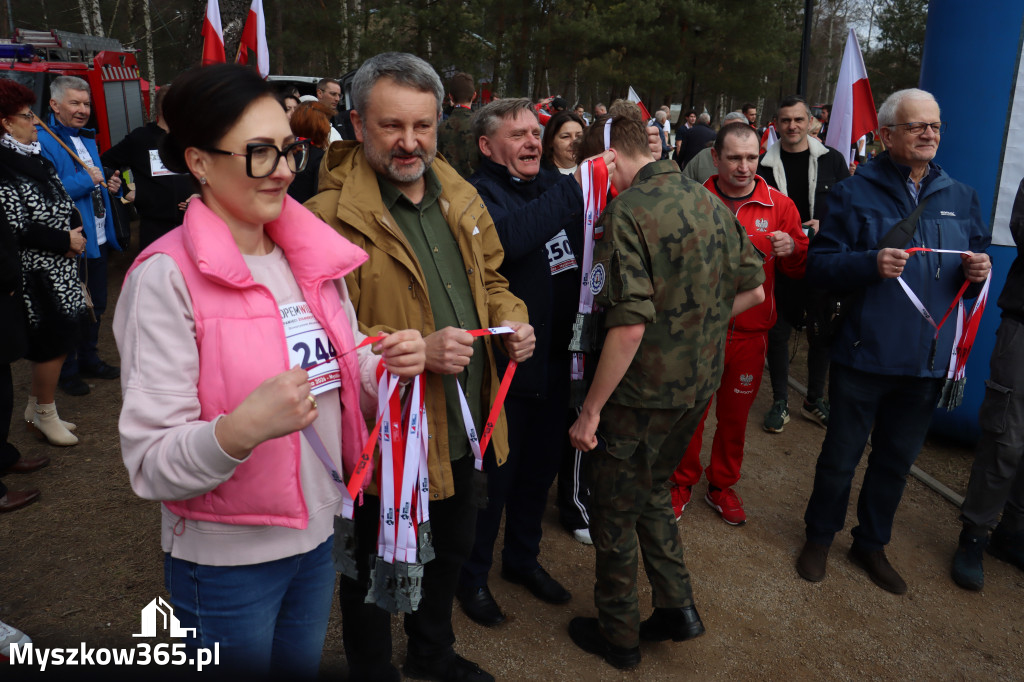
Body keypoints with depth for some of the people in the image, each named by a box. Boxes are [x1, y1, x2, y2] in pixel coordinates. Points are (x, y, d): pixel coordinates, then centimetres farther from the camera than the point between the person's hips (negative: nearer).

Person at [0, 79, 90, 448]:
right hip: (37, 275, -9)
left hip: (61, 268, 9)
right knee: (51, 341, -1)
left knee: (58, 339, 14)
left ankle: (36, 410, 29)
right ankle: (45, 415, 17)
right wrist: (64, 241, -14)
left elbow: (66, 206, 19)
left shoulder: (36, 159, 13)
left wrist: (76, 235, 2)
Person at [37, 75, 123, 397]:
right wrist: (86, 180, -20)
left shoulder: (87, 139, 15)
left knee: (96, 305, 18)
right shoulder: (43, 142, -14)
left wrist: (109, 186, 6)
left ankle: (89, 359, 34)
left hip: (98, 238, 9)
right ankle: (67, 371, 17)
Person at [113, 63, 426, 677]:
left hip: (319, 534, 6)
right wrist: (242, 428, -37)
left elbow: (348, 382, 11)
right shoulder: (166, 277, -18)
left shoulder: (313, 256, 1)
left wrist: (390, 367, -11)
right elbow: (150, 465, -19)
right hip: (226, 561, -5)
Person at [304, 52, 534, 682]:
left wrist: (511, 320, -5)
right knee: (376, 572, 17)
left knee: (452, 549, 28)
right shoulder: (332, 217, -19)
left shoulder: (460, 197, 4)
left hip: (463, 427, 7)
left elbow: (490, 279, 15)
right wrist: (417, 351, -31)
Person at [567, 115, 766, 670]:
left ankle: (618, 637, 28)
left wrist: (590, 411, -20)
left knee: (615, 510, 12)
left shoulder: (627, 212, -19)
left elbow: (630, 326, -26)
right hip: (700, 381, 8)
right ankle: (677, 607, 32)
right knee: (650, 492, 26)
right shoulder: (711, 203, 4)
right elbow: (753, 292, 10)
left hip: (644, 389, -7)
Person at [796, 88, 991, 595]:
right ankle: (819, 537, 32)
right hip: (864, 356, -4)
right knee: (841, 456, 9)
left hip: (928, 359, 5)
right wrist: (871, 263, -27)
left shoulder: (961, 198, 9)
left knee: (896, 459, 17)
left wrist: (978, 271, -7)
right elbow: (819, 266, -11)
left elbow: (976, 263, 16)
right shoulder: (853, 193, -5)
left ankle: (872, 543, 37)